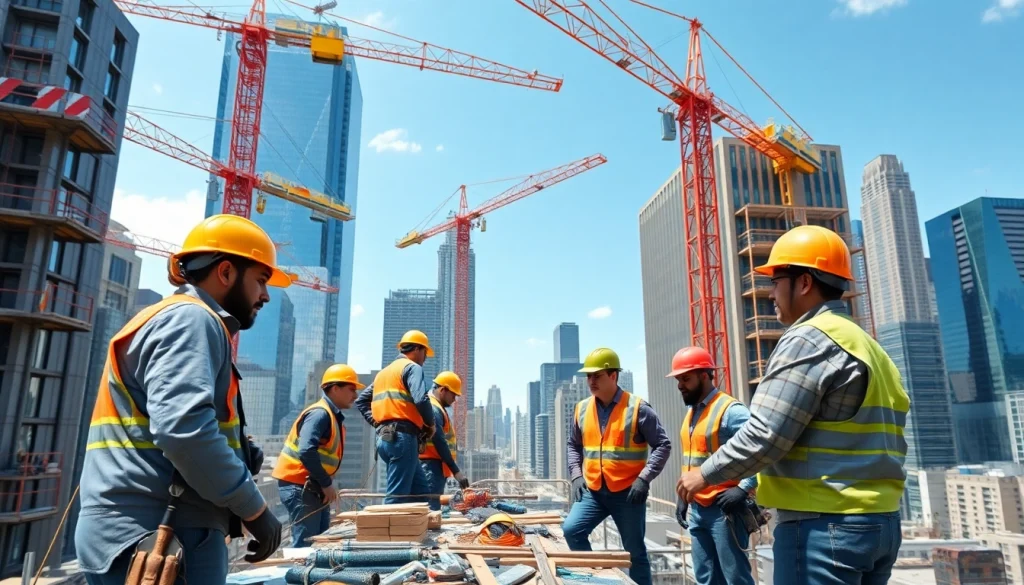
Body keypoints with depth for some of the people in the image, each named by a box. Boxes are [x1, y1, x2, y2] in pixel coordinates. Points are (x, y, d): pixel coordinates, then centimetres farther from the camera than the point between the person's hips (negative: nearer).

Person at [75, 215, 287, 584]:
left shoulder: (174, 319, 23)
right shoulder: (191, 318, -10)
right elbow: (183, 428, -25)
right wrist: (254, 509, -16)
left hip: (144, 534, 10)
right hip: (160, 538, -10)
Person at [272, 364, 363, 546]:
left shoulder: (332, 415, 11)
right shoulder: (320, 413, -18)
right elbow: (306, 452, -29)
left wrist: (326, 485, 3)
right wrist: (327, 483, -20)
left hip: (312, 486, 10)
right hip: (299, 486, -10)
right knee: (306, 543, -7)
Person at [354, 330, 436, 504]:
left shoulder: (383, 372, 23)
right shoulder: (412, 367, -3)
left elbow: (361, 401, 24)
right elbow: (421, 399, -19)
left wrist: (377, 422, 16)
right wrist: (430, 424, -3)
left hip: (384, 437, 9)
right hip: (402, 437, -9)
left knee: (421, 492, 11)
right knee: (397, 496, -8)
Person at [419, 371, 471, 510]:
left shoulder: (437, 408, 19)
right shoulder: (433, 409, -14)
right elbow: (440, 443, -19)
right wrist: (456, 471, -19)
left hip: (433, 466, 11)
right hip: (432, 466, -11)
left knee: (433, 507, 10)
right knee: (432, 509, -13)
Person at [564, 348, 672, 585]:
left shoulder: (636, 407, -8)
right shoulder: (582, 409, 4)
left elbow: (663, 444, -6)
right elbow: (573, 446, 16)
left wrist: (644, 478, -15)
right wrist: (576, 476, 1)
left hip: (627, 492, -3)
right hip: (593, 491, 4)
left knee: (635, 552, 6)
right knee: (572, 529, -12)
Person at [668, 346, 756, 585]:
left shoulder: (730, 410, -14)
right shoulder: (691, 412, 13)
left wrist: (744, 488, -22)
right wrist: (683, 496, 18)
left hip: (723, 509, -8)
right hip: (697, 509, 9)